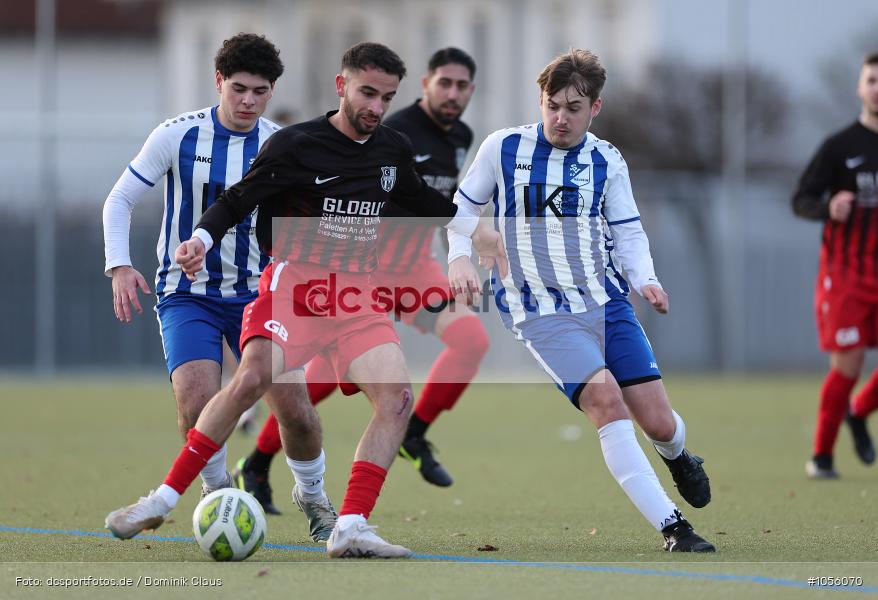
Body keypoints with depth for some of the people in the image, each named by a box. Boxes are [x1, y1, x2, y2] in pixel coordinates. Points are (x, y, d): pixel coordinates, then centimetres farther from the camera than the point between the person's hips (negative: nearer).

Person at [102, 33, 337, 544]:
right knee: (198, 404, -23)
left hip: (257, 292, 2)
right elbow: (121, 199, -2)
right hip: (188, 294, -2)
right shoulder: (179, 135, -9)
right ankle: (217, 492, 6)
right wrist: (120, 265, -15)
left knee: (296, 407, -8)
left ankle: (313, 497, 21)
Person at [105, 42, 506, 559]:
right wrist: (201, 239, -22)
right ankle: (165, 498, -18)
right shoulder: (295, 146, -8)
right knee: (254, 379, -27)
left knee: (397, 398, -15)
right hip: (294, 283, -5)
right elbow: (237, 201, -5)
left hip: (357, 296, 5)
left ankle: (351, 530, -16)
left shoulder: (394, 149, 9)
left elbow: (417, 197, 31)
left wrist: (475, 230, 33)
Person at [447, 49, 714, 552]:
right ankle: (672, 528, -23)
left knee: (659, 423, -2)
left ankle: (678, 457, 40)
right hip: (540, 312, -3)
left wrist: (645, 279, -10)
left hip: (608, 302, 3)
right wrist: (459, 257, -6)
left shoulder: (607, 161, 5)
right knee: (606, 400, -26)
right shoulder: (502, 148, -1)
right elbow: (463, 205, 11)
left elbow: (628, 232, 9)